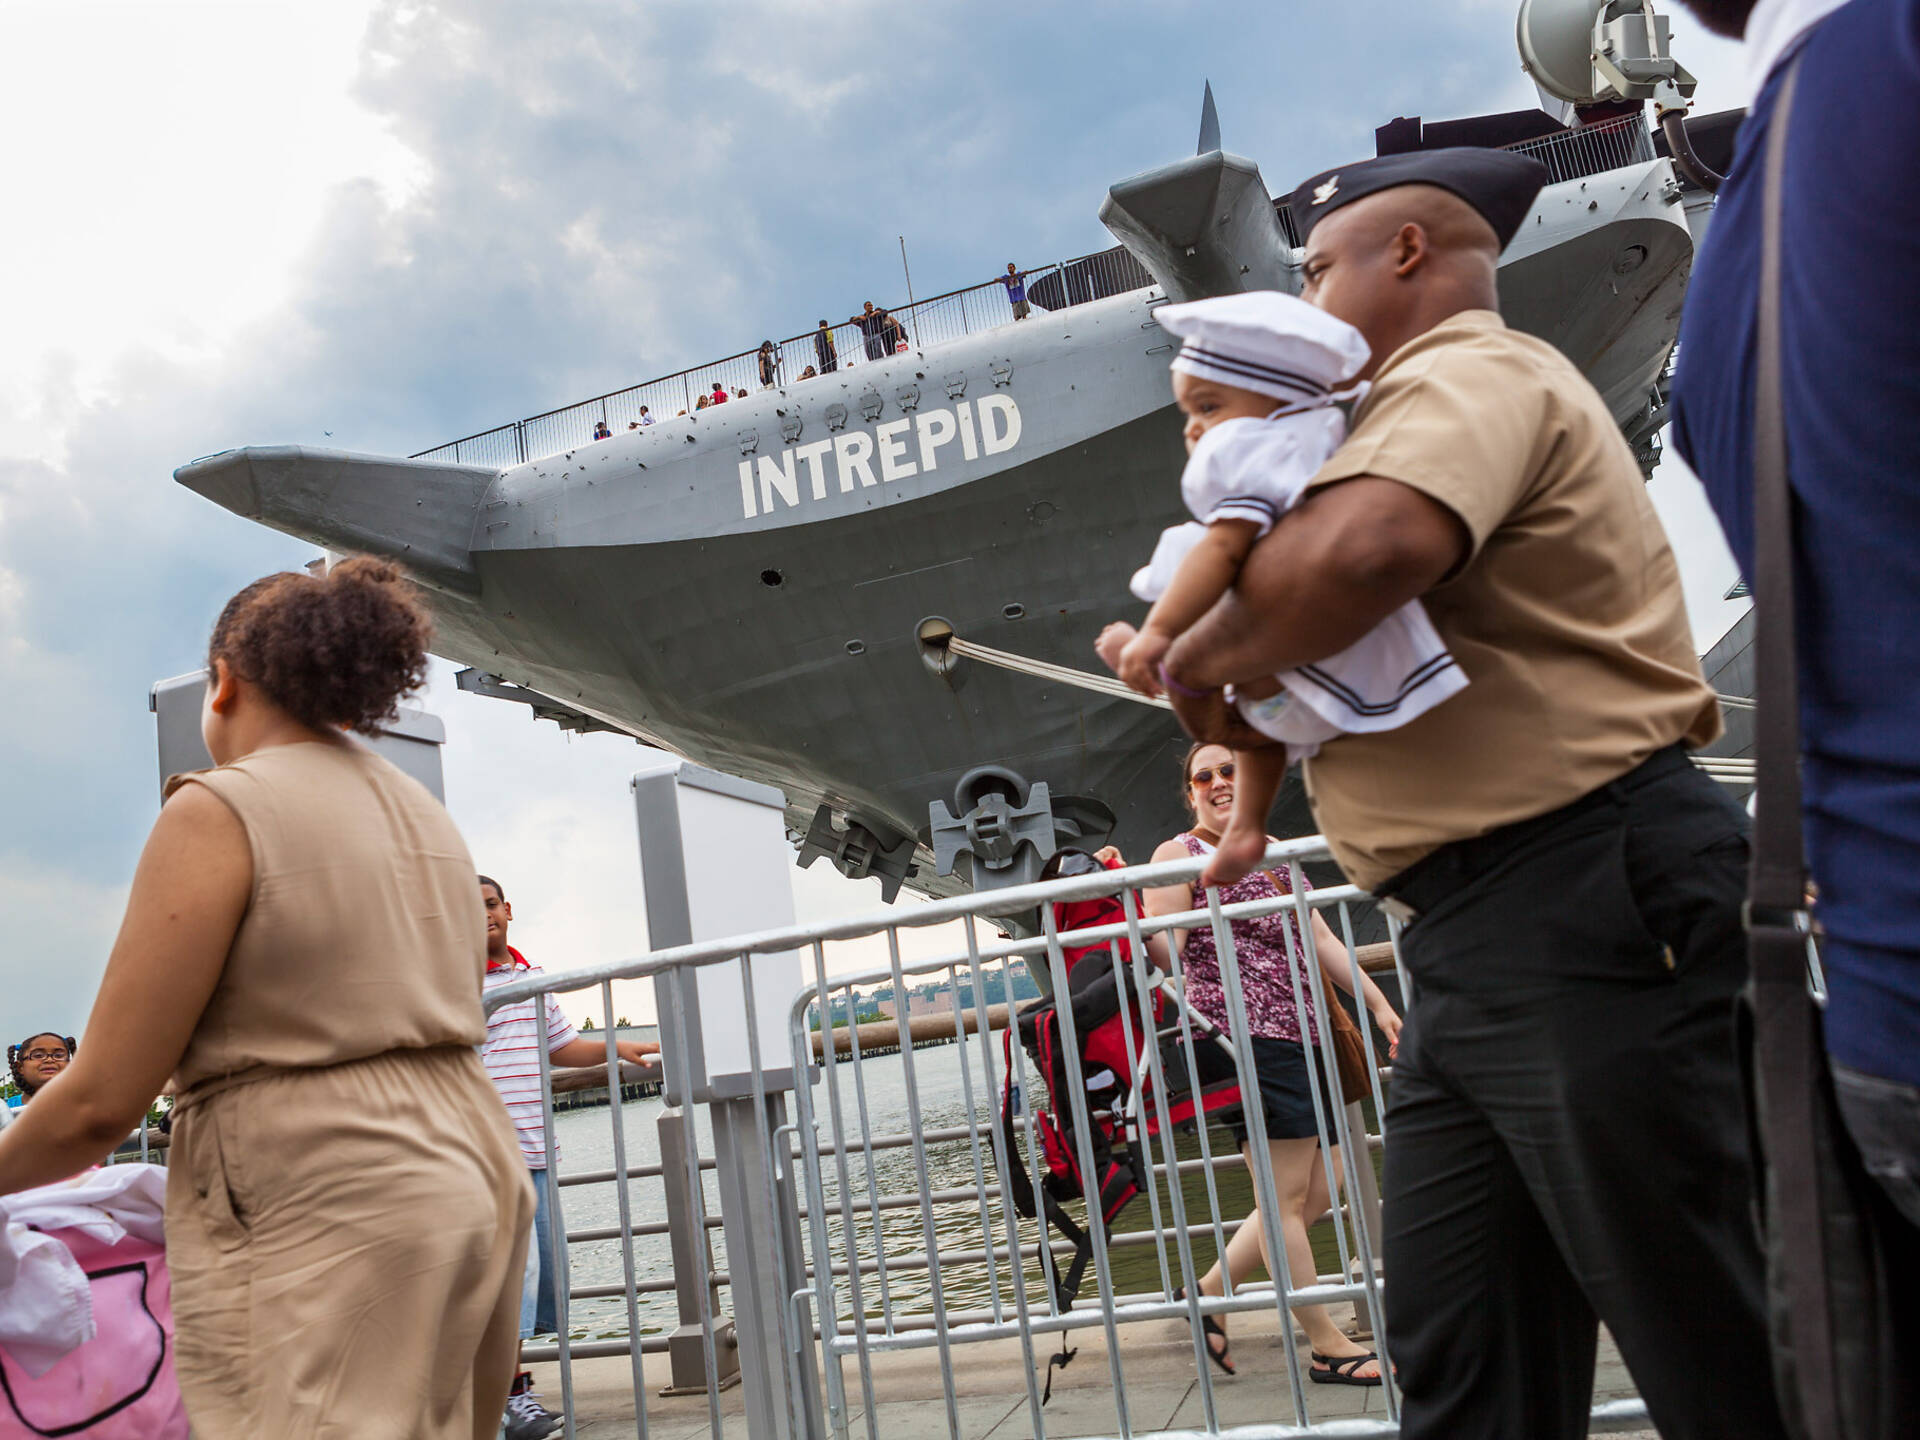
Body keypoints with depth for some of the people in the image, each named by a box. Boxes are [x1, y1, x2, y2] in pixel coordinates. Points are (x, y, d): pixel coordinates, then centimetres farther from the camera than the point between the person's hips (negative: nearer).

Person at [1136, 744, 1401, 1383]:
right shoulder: (1179, 855, -1)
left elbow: (1319, 939, 20)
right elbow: (1162, 950, -12)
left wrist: (1380, 1006, 16)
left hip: (1303, 1033, 9)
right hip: (1243, 1036, -9)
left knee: (1318, 1188, 10)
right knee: (1287, 1197, -4)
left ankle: (1208, 1293, 21)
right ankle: (1329, 1347, 7)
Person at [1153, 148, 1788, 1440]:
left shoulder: (1472, 373, -7)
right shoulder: (1441, 401, 28)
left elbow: (1363, 548, -30)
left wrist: (1205, 657, -13)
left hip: (1587, 905, -11)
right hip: (1476, 942, 11)